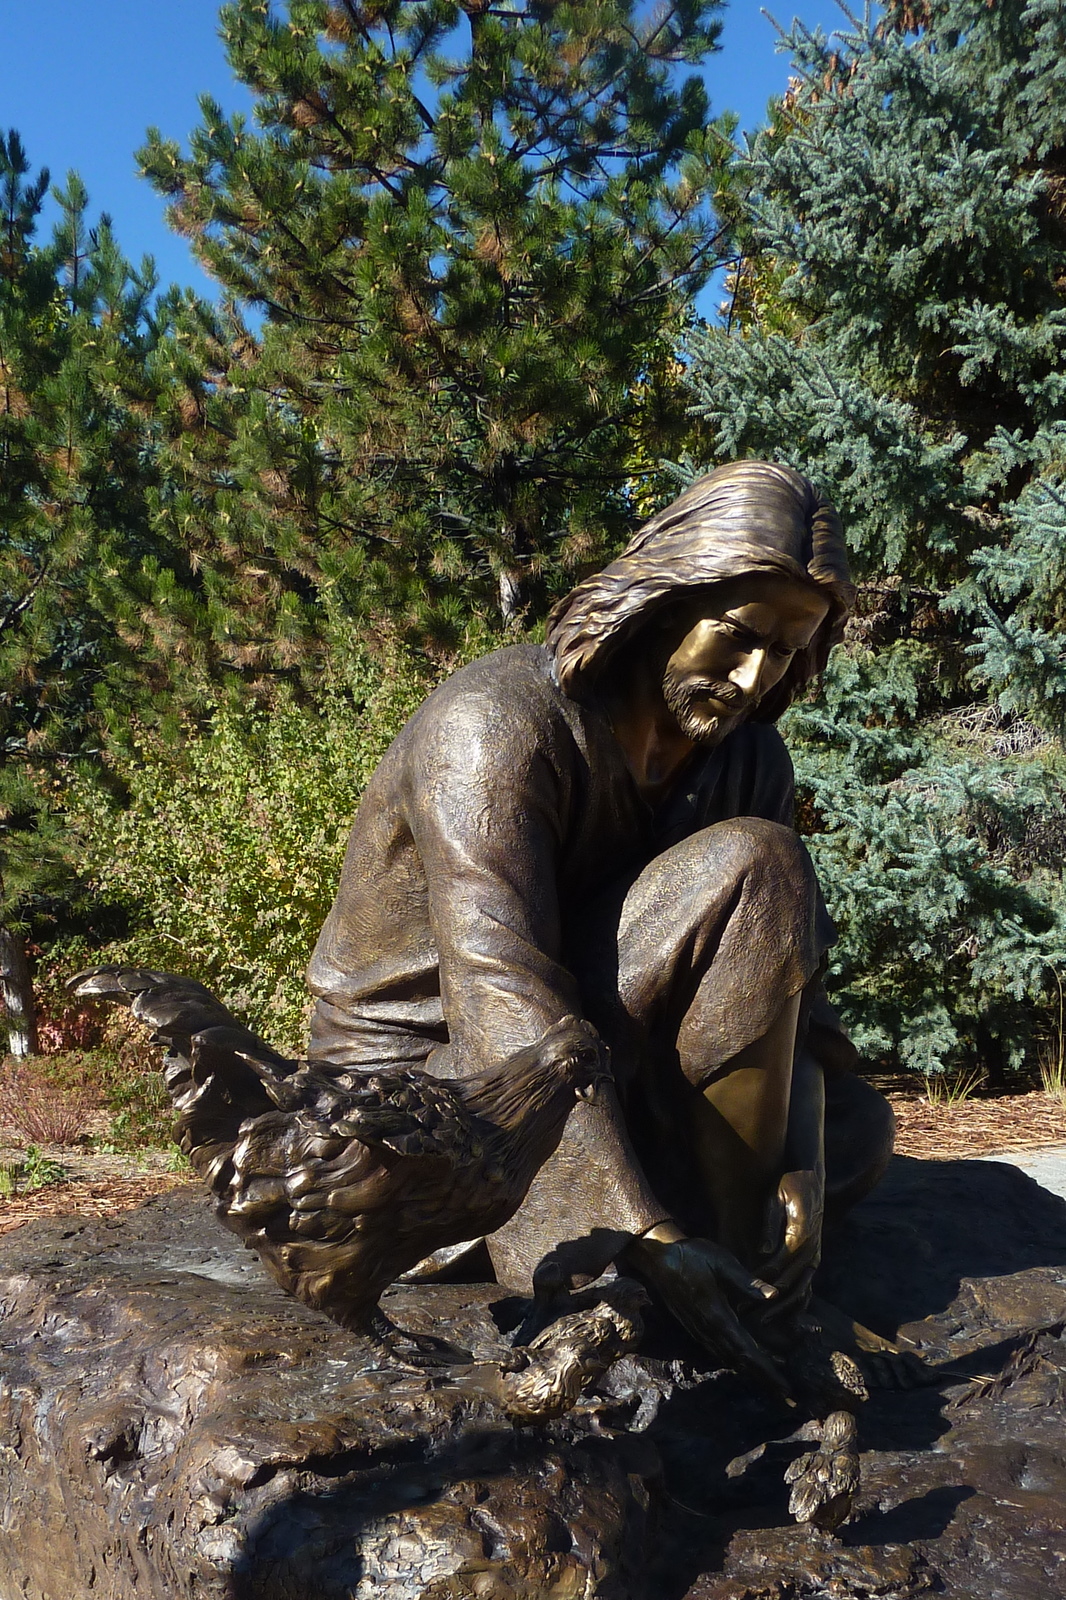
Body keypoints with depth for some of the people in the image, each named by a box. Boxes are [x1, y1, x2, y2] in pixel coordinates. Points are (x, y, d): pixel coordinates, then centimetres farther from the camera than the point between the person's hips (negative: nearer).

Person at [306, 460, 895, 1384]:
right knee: (753, 869, -23)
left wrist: (801, 1172, -25)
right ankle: (717, 1242, -18)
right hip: (428, 1071, -8)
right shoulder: (496, 725, -24)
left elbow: (789, 983, -8)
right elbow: (510, 1003, -34)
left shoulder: (747, 756, 0)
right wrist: (652, 1239, -41)